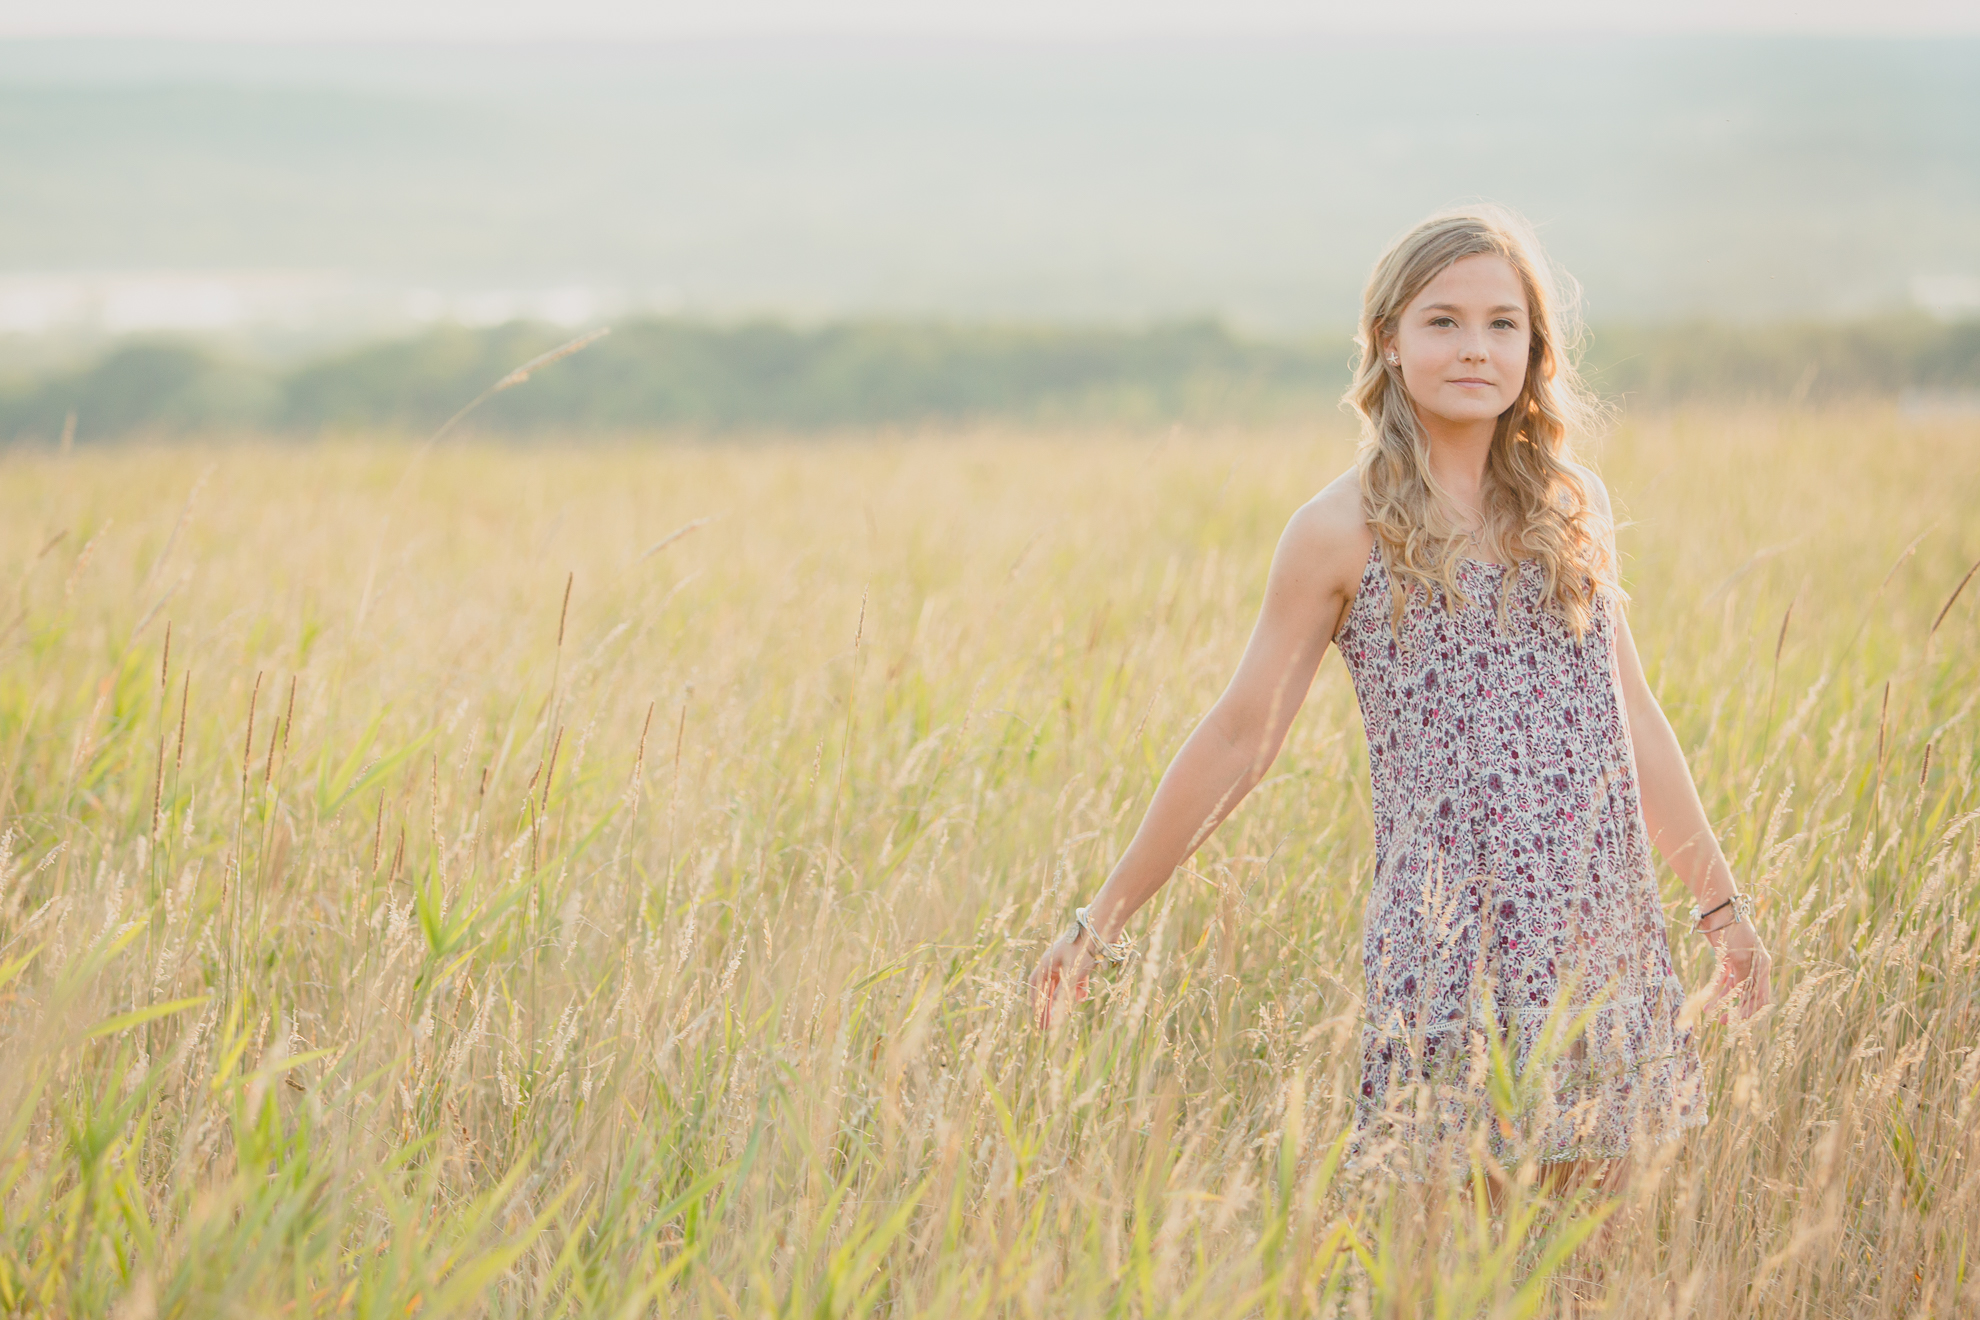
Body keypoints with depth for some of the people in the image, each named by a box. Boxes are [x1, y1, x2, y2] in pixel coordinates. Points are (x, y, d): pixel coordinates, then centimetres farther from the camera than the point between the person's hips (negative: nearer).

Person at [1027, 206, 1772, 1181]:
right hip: (1449, 939, -4)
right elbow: (1239, 739, 3)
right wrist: (1105, 916, 4)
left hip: (1603, 927, 4)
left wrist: (1719, 900, 21)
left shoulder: (1574, 506, 11)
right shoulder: (1344, 532, -1)